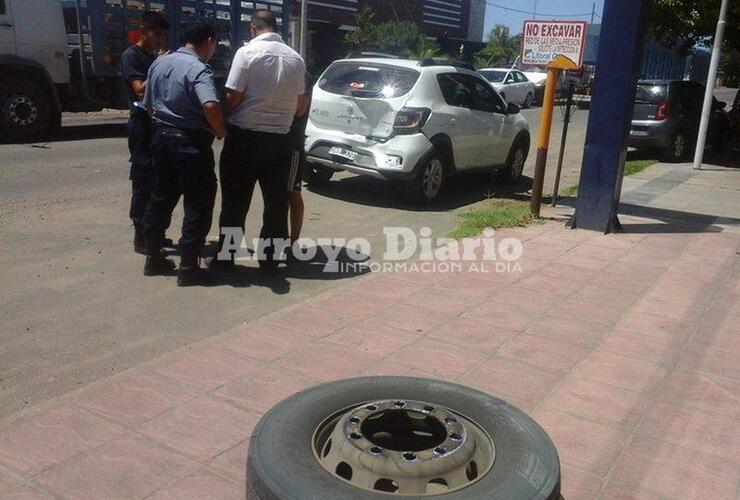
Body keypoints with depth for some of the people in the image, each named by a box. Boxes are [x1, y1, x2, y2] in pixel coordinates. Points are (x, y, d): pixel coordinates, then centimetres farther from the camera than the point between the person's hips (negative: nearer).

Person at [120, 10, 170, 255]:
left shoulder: (155, 57, 17)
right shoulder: (131, 56, -6)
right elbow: (140, 90, -17)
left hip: (158, 124, 8)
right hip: (142, 125, -8)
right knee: (142, 182, -5)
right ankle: (140, 237, 1)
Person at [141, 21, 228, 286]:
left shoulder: (159, 63, 10)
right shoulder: (198, 69, -16)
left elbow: (149, 105, 16)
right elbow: (211, 106, -33)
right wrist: (221, 132, -16)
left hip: (162, 137, 8)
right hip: (191, 143, -8)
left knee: (161, 197, 16)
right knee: (198, 204, -1)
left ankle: (153, 257, 23)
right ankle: (189, 267, 1)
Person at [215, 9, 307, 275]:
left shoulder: (247, 52, -10)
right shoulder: (296, 58, 5)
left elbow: (232, 98, -12)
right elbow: (300, 103, 10)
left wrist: (224, 123, 8)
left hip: (244, 138, -3)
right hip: (280, 140, 4)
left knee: (235, 202, 7)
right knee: (276, 202, 11)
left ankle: (225, 257, 14)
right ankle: (269, 259, 16)